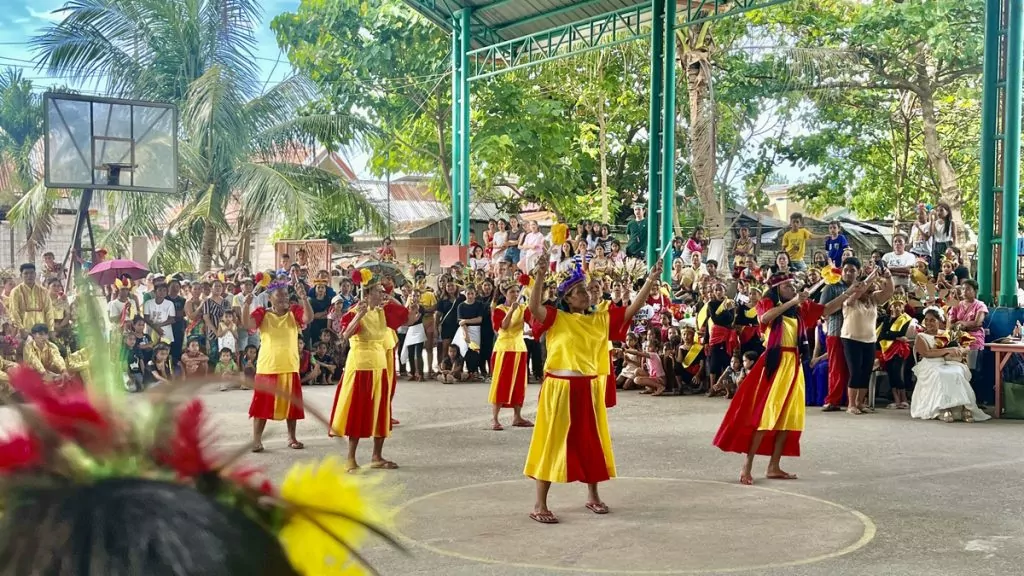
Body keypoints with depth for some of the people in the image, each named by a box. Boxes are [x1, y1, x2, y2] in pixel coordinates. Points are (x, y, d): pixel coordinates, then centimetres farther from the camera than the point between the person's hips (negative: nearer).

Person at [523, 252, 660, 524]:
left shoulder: (601, 318, 8)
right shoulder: (556, 318, -4)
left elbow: (632, 310, 3)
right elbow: (534, 308, -23)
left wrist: (650, 281, -6)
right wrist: (538, 281, -37)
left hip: (590, 389, 5)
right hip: (560, 389, -4)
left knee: (591, 442, 14)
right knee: (553, 443, 0)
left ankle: (593, 496, 32)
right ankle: (540, 505, 7)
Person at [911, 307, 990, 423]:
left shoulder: (947, 336, 26)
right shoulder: (921, 337, 14)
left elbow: (965, 350, 18)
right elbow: (927, 353, -6)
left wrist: (957, 350, -7)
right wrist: (947, 350, -14)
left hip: (950, 365, 3)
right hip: (931, 366, -3)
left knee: (957, 374, -34)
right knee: (940, 375, -38)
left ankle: (963, 407, -43)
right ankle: (942, 408, -44)